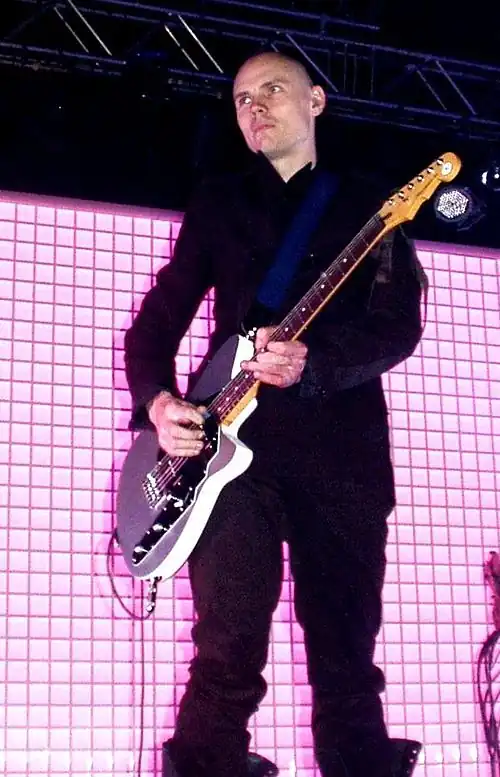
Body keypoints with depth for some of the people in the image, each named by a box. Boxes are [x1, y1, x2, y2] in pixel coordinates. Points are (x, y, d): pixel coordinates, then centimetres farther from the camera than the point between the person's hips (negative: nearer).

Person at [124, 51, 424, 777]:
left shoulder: (367, 206, 14)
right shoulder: (217, 202, 19)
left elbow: (399, 326, 0)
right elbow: (158, 316, 14)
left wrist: (314, 363, -19)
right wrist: (157, 400, -6)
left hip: (344, 451, 0)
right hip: (235, 443, 0)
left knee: (348, 661, 2)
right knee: (228, 654, -10)